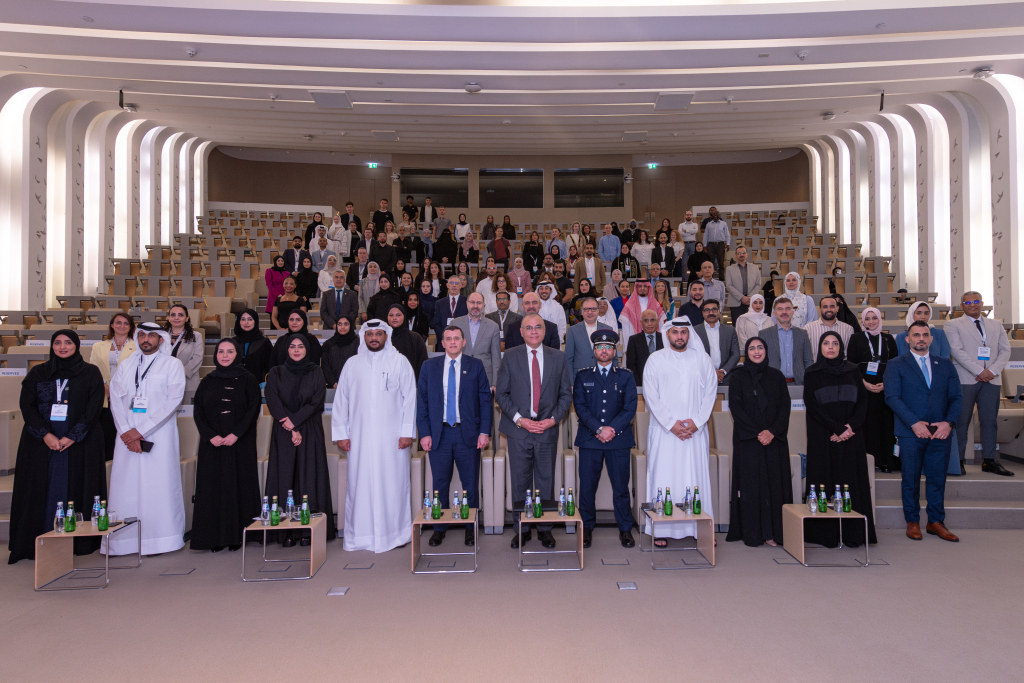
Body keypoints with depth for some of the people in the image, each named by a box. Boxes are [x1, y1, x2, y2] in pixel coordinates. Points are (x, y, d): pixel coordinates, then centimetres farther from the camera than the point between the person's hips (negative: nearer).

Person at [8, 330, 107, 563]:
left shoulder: (91, 373, 3)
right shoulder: (38, 373, 10)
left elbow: (94, 409, -3)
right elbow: (26, 406, 3)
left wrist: (73, 437, -12)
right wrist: (45, 434, -10)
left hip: (78, 442, -2)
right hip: (42, 440, 2)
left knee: (74, 489, -1)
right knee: (39, 490, 1)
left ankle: (78, 542, 3)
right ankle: (37, 543, 7)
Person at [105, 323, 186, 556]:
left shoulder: (172, 364, 4)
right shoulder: (125, 366, 17)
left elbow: (173, 401, -6)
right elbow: (115, 399, 7)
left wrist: (141, 430, -11)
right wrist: (126, 432, -8)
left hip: (159, 436, -3)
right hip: (127, 437, 3)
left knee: (158, 487, -5)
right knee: (125, 487, 1)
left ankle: (158, 539, 1)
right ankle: (122, 542, 6)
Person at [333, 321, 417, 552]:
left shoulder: (400, 362, 4)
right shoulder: (352, 364, 9)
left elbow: (409, 398, 1)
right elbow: (341, 400, 10)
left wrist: (407, 432, -5)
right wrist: (341, 433, 4)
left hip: (392, 436, -1)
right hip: (360, 437, 2)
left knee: (393, 482, 1)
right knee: (360, 483, 3)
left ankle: (396, 532, 14)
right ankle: (360, 535, 13)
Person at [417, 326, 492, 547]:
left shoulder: (475, 366, 4)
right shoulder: (429, 366, 7)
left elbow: (485, 400, 3)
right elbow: (422, 401, 5)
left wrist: (484, 431, -4)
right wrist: (424, 433, -3)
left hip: (468, 434, -1)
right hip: (439, 434, 1)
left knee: (471, 484, 5)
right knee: (440, 485, 7)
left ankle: (471, 528, 19)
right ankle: (439, 528, 21)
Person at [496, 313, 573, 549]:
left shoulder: (558, 357, 6)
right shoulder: (510, 357, 2)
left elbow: (565, 394, 7)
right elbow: (501, 394, 1)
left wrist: (553, 419, -8)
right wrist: (519, 419, -10)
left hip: (547, 430, 1)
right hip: (518, 430, -1)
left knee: (546, 481, 8)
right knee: (520, 482, 6)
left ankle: (545, 529, 21)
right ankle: (522, 529, 19)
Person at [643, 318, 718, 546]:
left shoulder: (702, 359, 9)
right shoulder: (655, 359, 3)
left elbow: (711, 391, 5)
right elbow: (651, 395, -2)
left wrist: (697, 421, -6)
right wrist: (671, 423, -9)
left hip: (695, 430, 2)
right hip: (664, 430, -2)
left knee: (698, 476, 2)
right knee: (663, 476, -2)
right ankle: (661, 529, 4)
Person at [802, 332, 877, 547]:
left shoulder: (852, 371, 11)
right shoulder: (812, 374, 3)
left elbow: (863, 401, 6)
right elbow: (812, 405, -5)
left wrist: (850, 426, -10)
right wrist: (836, 428, -14)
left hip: (851, 436, 3)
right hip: (823, 438, -2)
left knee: (852, 481, 0)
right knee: (825, 482, -3)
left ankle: (852, 534, 6)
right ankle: (826, 535, 0)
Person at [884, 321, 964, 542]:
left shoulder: (945, 364, 13)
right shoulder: (896, 365, 3)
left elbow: (956, 396, 7)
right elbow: (892, 397, -7)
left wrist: (949, 422, -9)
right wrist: (914, 423, -15)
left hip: (940, 432, 3)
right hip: (910, 432, -3)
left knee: (937, 478, 8)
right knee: (911, 480, 4)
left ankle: (936, 522, 20)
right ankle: (912, 522, 16)